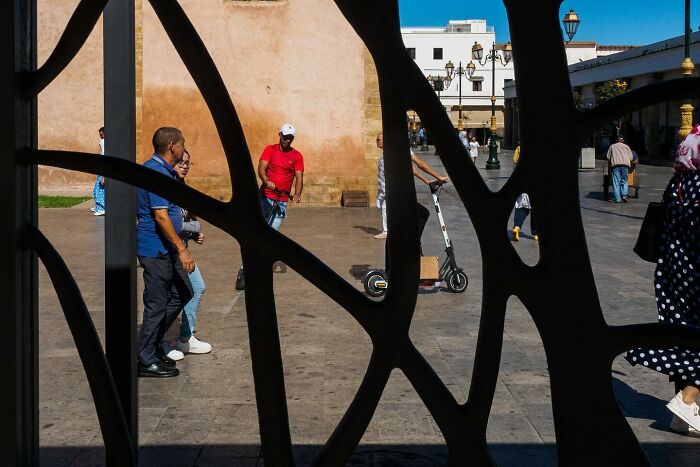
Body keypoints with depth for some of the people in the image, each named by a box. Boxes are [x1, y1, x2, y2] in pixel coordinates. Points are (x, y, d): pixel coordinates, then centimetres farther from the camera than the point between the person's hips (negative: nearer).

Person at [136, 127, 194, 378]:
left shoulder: (164, 171, 14)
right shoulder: (156, 173, -20)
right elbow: (160, 216, -25)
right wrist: (182, 249, -24)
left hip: (166, 249, 11)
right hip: (156, 249, -11)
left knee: (183, 293, 16)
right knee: (157, 304, -2)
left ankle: (152, 344, 24)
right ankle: (146, 361, 9)